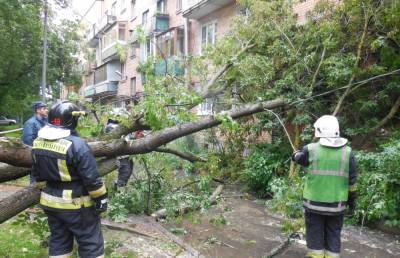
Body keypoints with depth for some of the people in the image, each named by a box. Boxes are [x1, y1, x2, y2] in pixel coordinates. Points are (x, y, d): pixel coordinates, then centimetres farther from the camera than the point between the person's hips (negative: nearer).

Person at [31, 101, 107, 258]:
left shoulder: (37, 143, 1)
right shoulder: (76, 144, -23)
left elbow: (37, 175, 12)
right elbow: (92, 178, -20)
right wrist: (101, 198, -9)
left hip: (50, 202, 7)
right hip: (76, 204, -7)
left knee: (58, 241, 21)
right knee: (91, 243, 6)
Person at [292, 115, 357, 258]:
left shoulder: (311, 150, -12)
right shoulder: (347, 152, -5)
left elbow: (298, 158, 9)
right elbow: (352, 181, 0)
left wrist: (295, 154, 32)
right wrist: (352, 200, 12)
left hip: (314, 203, -2)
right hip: (337, 205, 2)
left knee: (315, 235, 11)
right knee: (333, 236, 16)